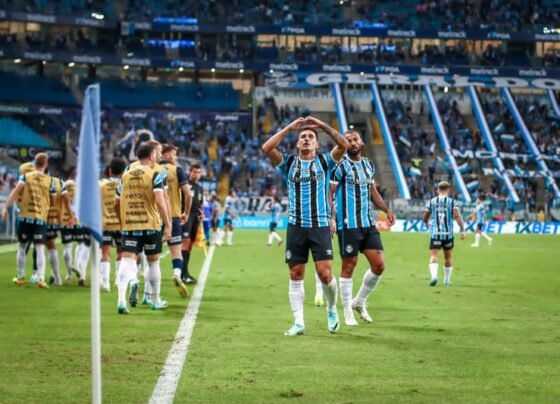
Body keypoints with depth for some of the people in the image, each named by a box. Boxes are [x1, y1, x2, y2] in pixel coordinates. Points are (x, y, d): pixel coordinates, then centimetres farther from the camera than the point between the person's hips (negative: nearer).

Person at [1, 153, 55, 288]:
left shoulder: (25, 177, 1)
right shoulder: (49, 181, 3)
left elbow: (15, 192, -12)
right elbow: (53, 201, 8)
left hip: (25, 217, 1)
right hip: (41, 218, -1)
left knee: (22, 246, 14)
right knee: (40, 249, -2)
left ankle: (20, 277, 19)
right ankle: (41, 278, -15)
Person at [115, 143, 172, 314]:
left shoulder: (125, 176, 10)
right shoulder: (155, 176, -5)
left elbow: (117, 203, 14)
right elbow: (159, 200, -16)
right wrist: (168, 224, -14)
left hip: (129, 226, 3)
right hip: (150, 225, -3)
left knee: (127, 262, -6)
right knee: (153, 262, 14)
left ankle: (121, 299, -26)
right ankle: (156, 301, 26)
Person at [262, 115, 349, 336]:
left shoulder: (324, 161, 7)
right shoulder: (289, 162, 10)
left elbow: (343, 145, -9)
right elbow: (267, 148, -5)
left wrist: (322, 125, -12)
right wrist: (289, 127, -5)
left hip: (321, 226, -2)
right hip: (296, 227, 2)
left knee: (325, 274, -8)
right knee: (296, 275, 1)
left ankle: (332, 309, 19)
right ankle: (298, 323, 5)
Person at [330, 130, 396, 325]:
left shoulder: (369, 164, 14)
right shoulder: (340, 166, -7)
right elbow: (329, 193, -10)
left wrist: (386, 210, 12)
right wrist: (331, 218, -20)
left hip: (369, 223, 6)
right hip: (348, 225, -6)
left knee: (379, 265, 1)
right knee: (348, 266, -1)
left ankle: (359, 302, 21)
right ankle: (347, 313, 9)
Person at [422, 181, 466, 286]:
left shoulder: (431, 201, 5)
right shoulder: (452, 202, 0)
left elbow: (425, 218, 12)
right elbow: (457, 216, -13)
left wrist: (427, 224, 34)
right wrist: (462, 230, -14)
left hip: (435, 234, 0)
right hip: (448, 234, 0)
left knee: (434, 257, -8)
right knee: (448, 257, 19)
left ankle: (434, 276, -33)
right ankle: (447, 279, 27)